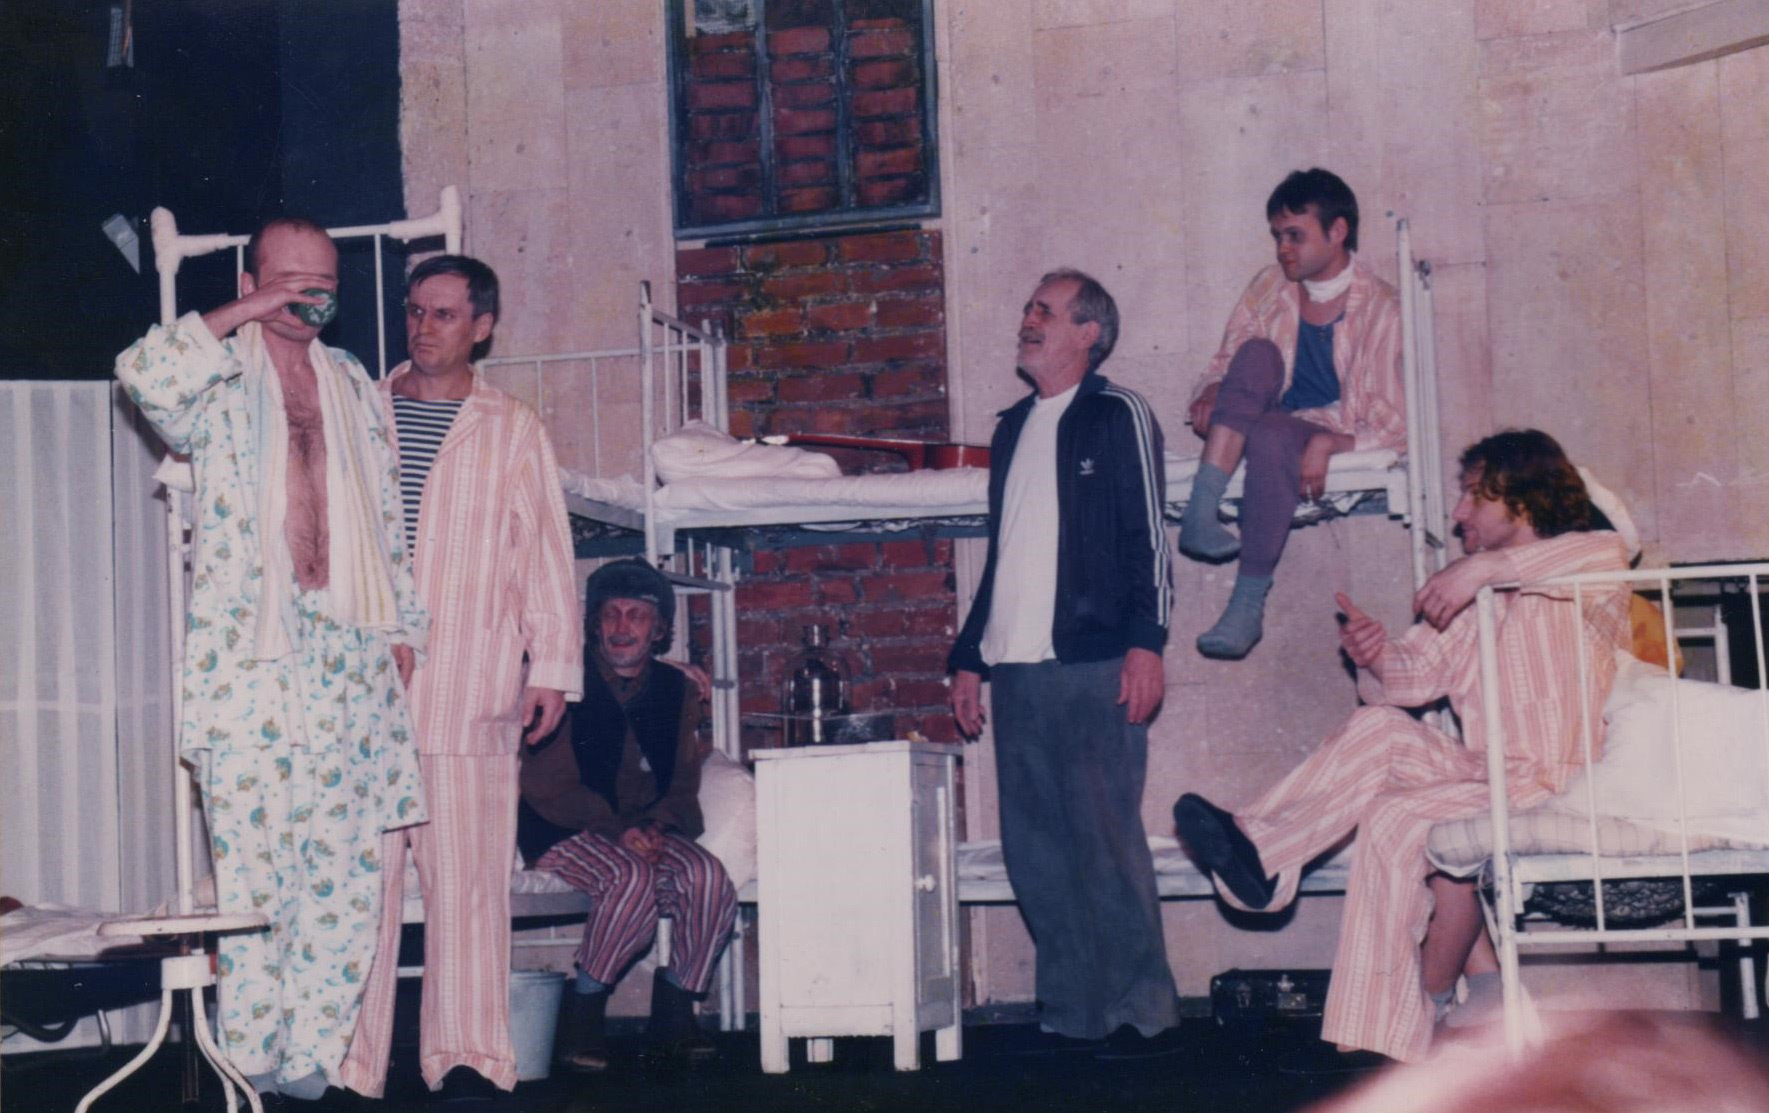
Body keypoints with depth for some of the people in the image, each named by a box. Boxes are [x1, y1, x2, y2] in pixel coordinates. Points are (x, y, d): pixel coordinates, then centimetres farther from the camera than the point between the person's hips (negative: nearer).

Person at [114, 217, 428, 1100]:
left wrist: (402, 628, 14)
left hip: (348, 653, 4)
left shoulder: (352, 385, 19)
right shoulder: (218, 382, 5)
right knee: (252, 856, -6)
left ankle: (313, 1052, 10)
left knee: (347, 859, 2)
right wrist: (245, 314, -12)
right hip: (246, 652, -4)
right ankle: (252, 1059, 3)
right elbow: (145, 375, -20)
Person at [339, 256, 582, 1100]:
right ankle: (348, 1061, 5)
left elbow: (544, 551, 8)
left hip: (468, 689, -1)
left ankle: (466, 1056, 4)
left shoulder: (512, 429, 10)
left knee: (467, 873, -3)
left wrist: (551, 666, 2)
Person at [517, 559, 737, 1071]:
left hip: (647, 830, 4)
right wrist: (617, 830, -20)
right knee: (634, 877, -34)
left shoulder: (676, 689, 10)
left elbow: (683, 782, 11)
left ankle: (674, 1011, -6)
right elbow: (547, 785, -8)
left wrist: (655, 825, -11)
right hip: (568, 831, -4)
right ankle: (581, 1015, -17)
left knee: (708, 877, -25)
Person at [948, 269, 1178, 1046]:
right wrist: (971, 656, 21)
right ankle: (1067, 1010, 12)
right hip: (1015, 671, 6)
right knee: (1033, 850, 5)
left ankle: (1137, 1006, 2)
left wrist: (1145, 641, -14)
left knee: (1105, 839, -6)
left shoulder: (1117, 416, 2)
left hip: (1092, 666, -6)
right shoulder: (1013, 429, 21)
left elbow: (1146, 535, -4)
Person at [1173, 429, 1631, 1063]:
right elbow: (1420, 673, 12)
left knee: (1398, 819, -28)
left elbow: (1611, 552, -29)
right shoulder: (1472, 598, 20)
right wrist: (1379, 657, -12)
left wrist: (1484, 567, -31)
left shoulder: (1577, 582, -4)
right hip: (1483, 775, 7)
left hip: (1555, 791, -7)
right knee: (1382, 728, -19)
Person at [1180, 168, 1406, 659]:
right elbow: (1223, 366, 16)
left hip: (1341, 448, -4)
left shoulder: (1382, 310, -2)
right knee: (1256, 354, -24)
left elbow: (1395, 425, -6)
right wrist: (1210, 394, -9)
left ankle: (1248, 605, -38)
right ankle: (1200, 510, -38)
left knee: (1271, 433, -37)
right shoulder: (1269, 288, 12)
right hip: (1262, 432, 4)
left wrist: (1328, 442, -24)